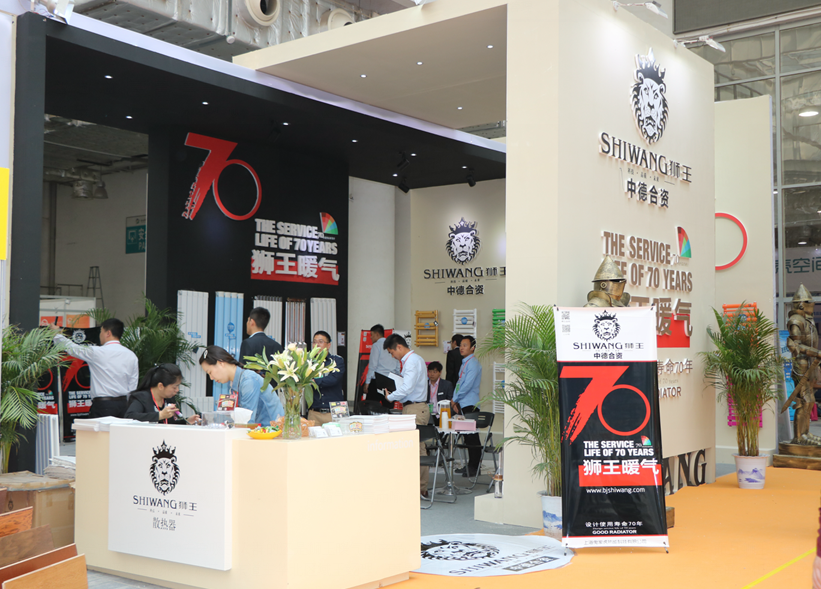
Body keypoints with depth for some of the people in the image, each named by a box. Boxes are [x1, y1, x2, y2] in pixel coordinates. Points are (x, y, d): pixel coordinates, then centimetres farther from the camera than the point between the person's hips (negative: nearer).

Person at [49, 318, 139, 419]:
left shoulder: (97, 352, -8)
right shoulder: (132, 356, 6)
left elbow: (73, 349, 6)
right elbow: (132, 386, 8)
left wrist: (56, 333, 23)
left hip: (103, 405, -5)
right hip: (123, 404, 5)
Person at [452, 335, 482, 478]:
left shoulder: (473, 363, -11)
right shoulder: (464, 363, 18)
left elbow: (467, 385, -18)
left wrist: (455, 399, -10)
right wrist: (455, 401, 8)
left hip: (470, 405, -9)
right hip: (462, 405, 9)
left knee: (472, 437, -6)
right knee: (468, 437, 13)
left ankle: (474, 467, -3)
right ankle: (470, 465, 19)